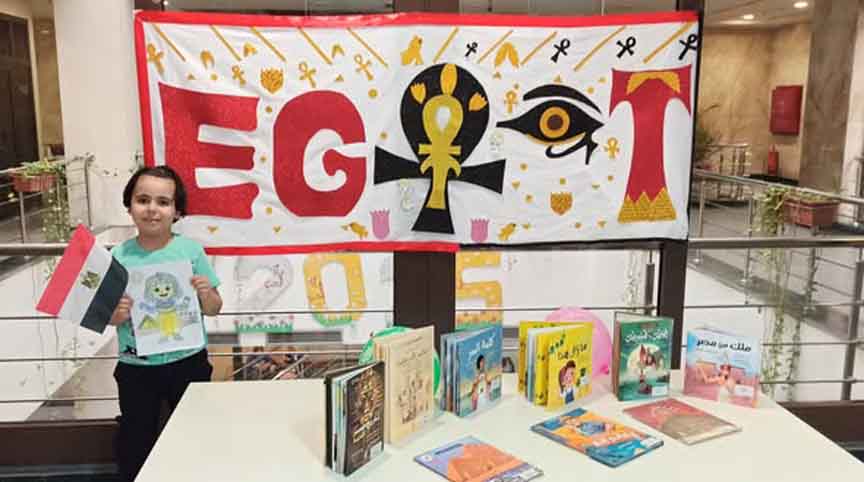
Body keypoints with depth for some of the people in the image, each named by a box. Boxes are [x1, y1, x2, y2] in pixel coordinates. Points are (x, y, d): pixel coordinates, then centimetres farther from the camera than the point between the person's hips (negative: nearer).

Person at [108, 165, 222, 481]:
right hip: (135, 368, 1)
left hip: (187, 363, 0)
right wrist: (116, 315, -20)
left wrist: (206, 294, -22)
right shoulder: (118, 256, -6)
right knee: (134, 444, 16)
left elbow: (213, 310, -1)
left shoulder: (191, 250, -8)